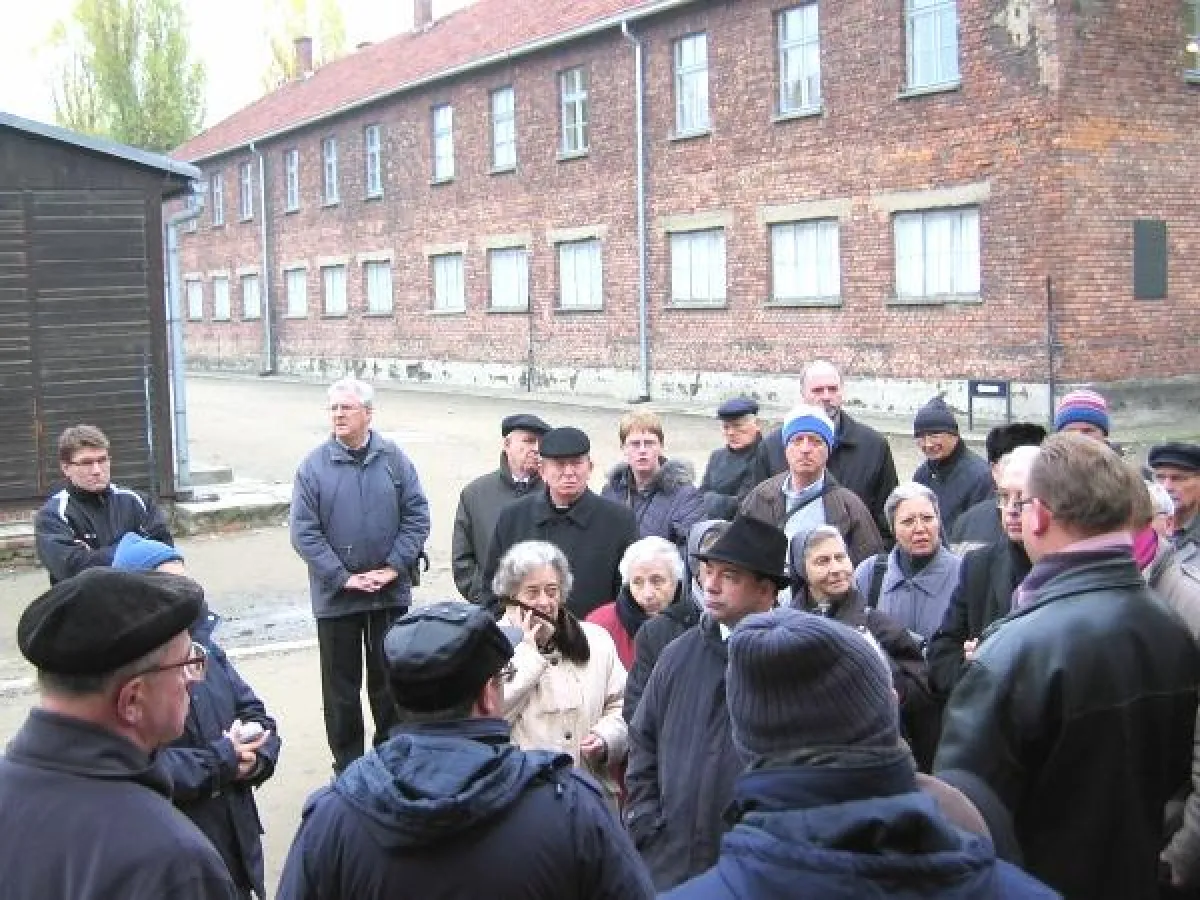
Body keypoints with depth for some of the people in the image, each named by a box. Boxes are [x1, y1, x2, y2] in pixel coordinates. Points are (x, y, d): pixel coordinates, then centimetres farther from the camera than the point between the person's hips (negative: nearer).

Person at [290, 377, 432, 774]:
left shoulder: (394, 459, -3)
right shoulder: (314, 465, -6)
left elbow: (417, 516, -1)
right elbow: (303, 532, -8)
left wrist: (394, 567, -10)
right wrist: (344, 577, -13)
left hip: (391, 592, 1)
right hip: (335, 595, -1)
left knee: (389, 680, 13)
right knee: (341, 684, 9)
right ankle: (347, 766, 22)